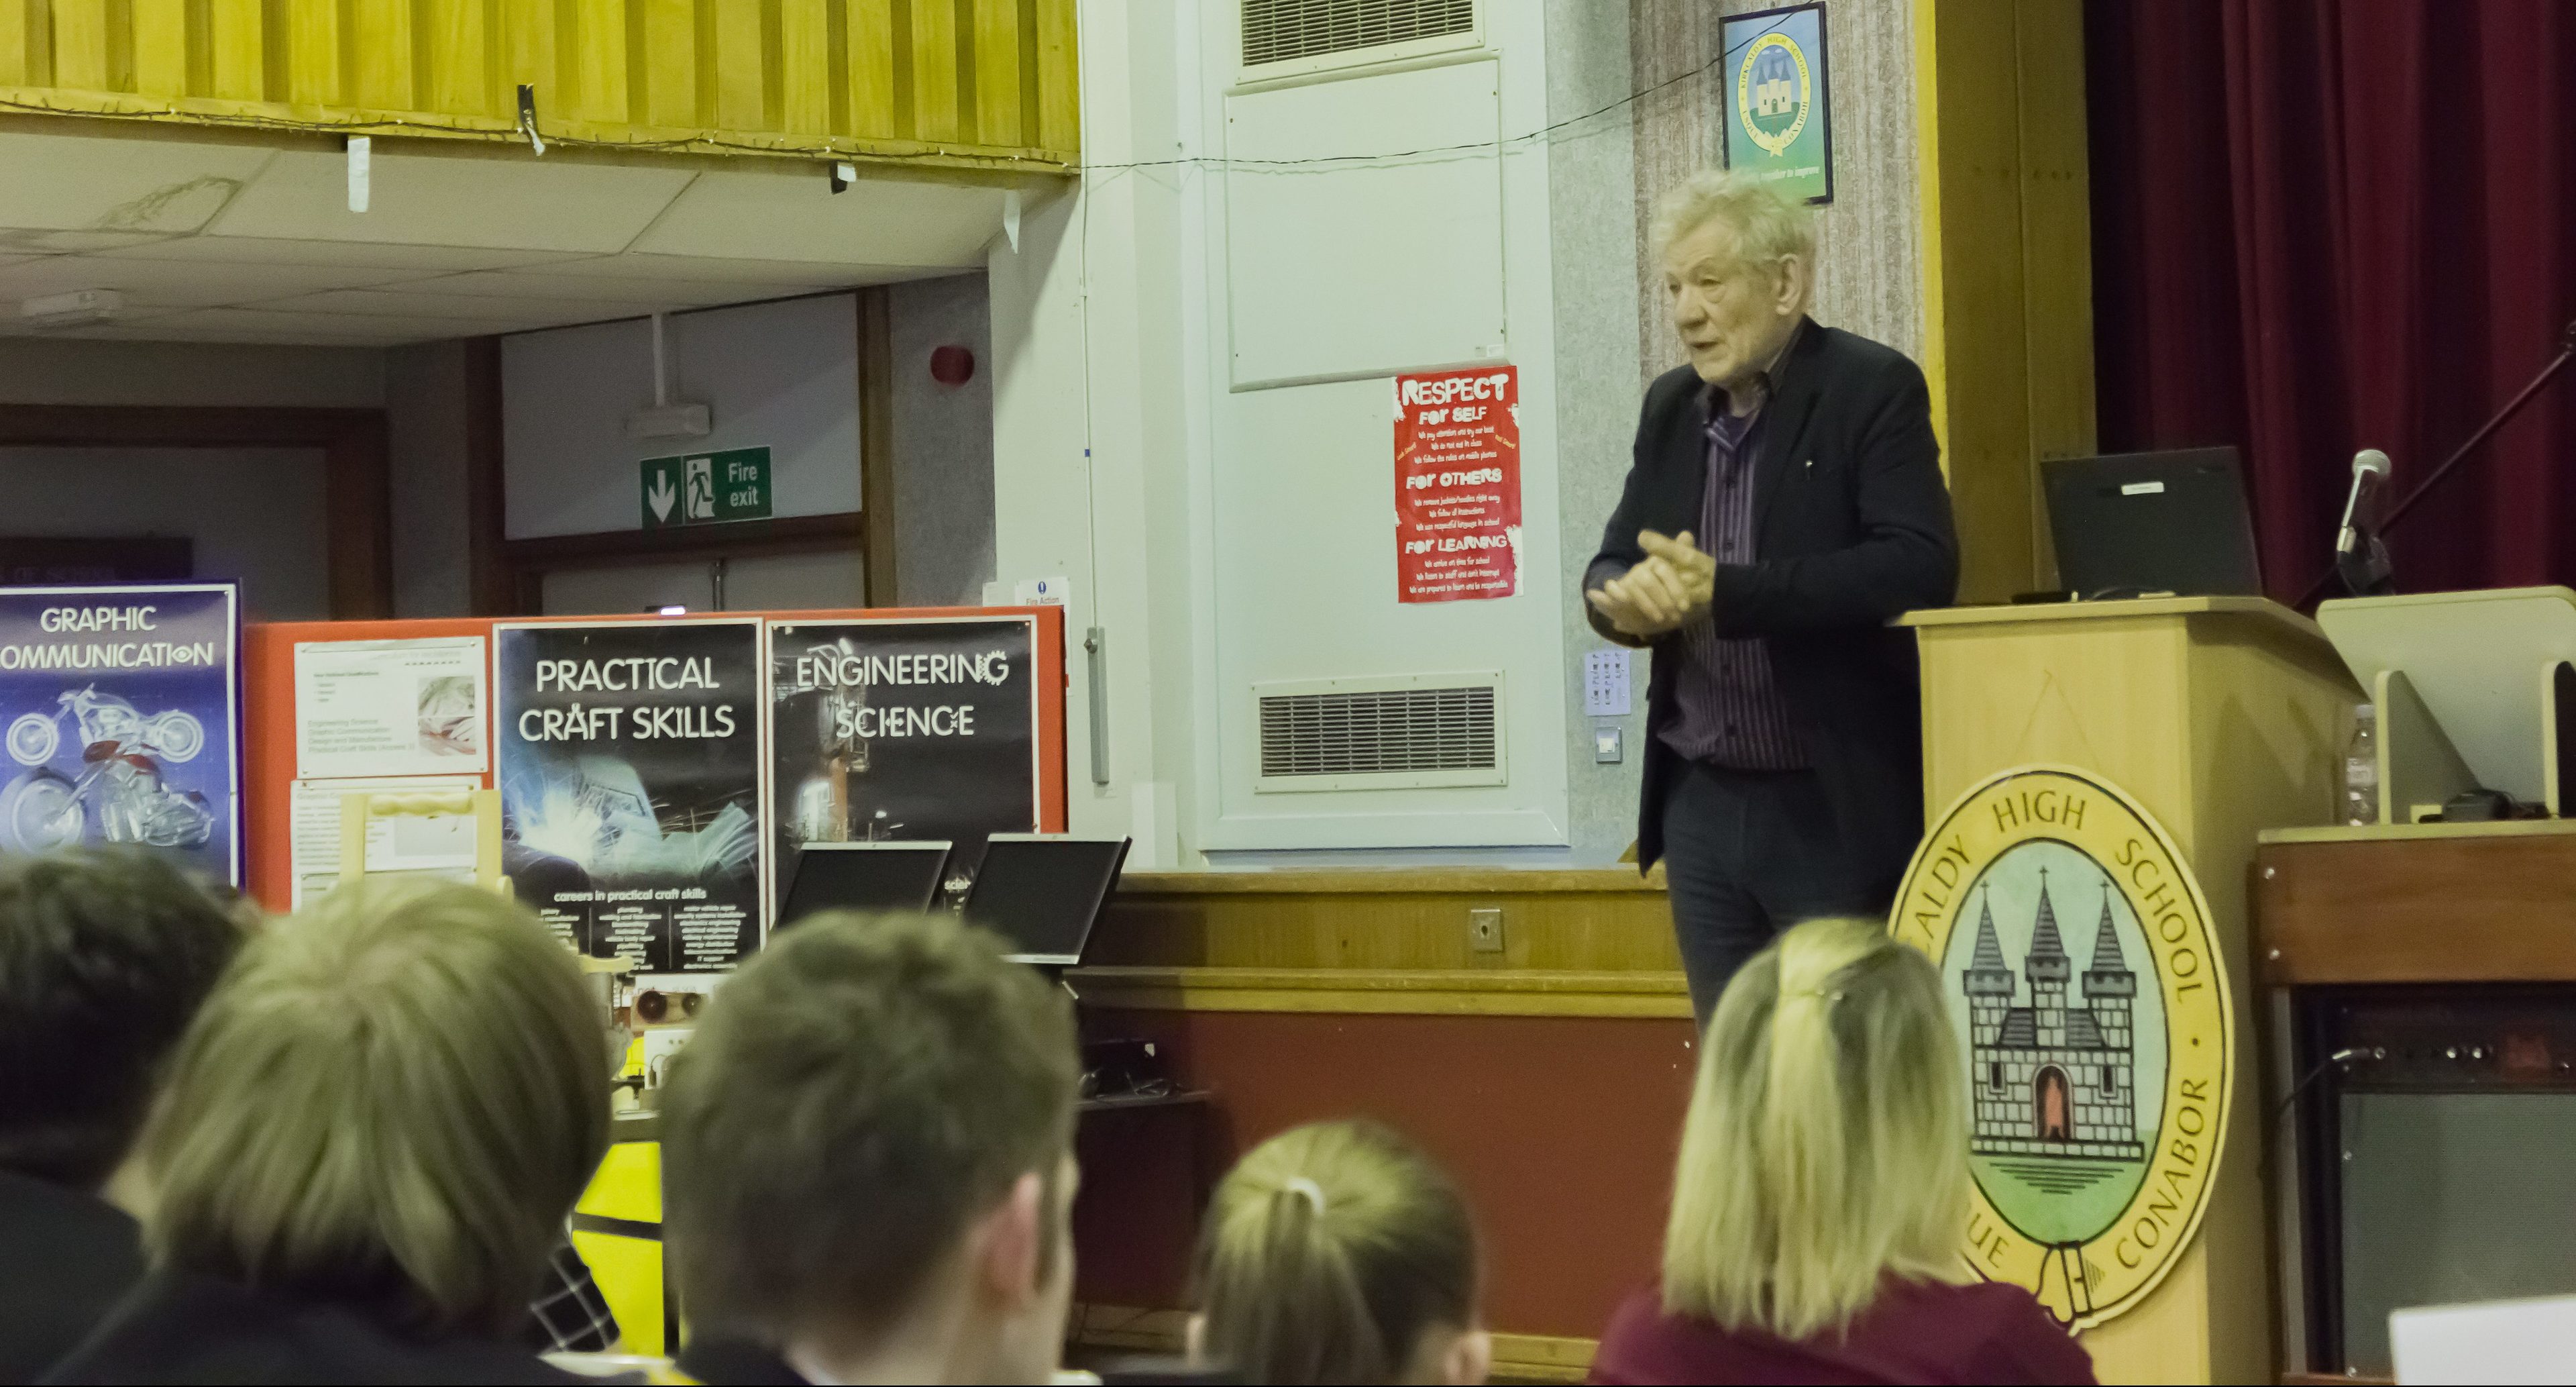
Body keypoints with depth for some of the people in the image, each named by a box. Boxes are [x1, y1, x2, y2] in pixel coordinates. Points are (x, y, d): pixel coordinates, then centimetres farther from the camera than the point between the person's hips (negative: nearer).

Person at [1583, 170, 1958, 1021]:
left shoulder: (1872, 391, -7)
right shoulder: (1670, 408, 12)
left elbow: (1921, 568, -19)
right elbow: (1611, 569, 13)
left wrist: (1724, 592, -24)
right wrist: (1627, 598, -13)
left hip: (1837, 808, -6)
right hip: (1702, 802, 6)